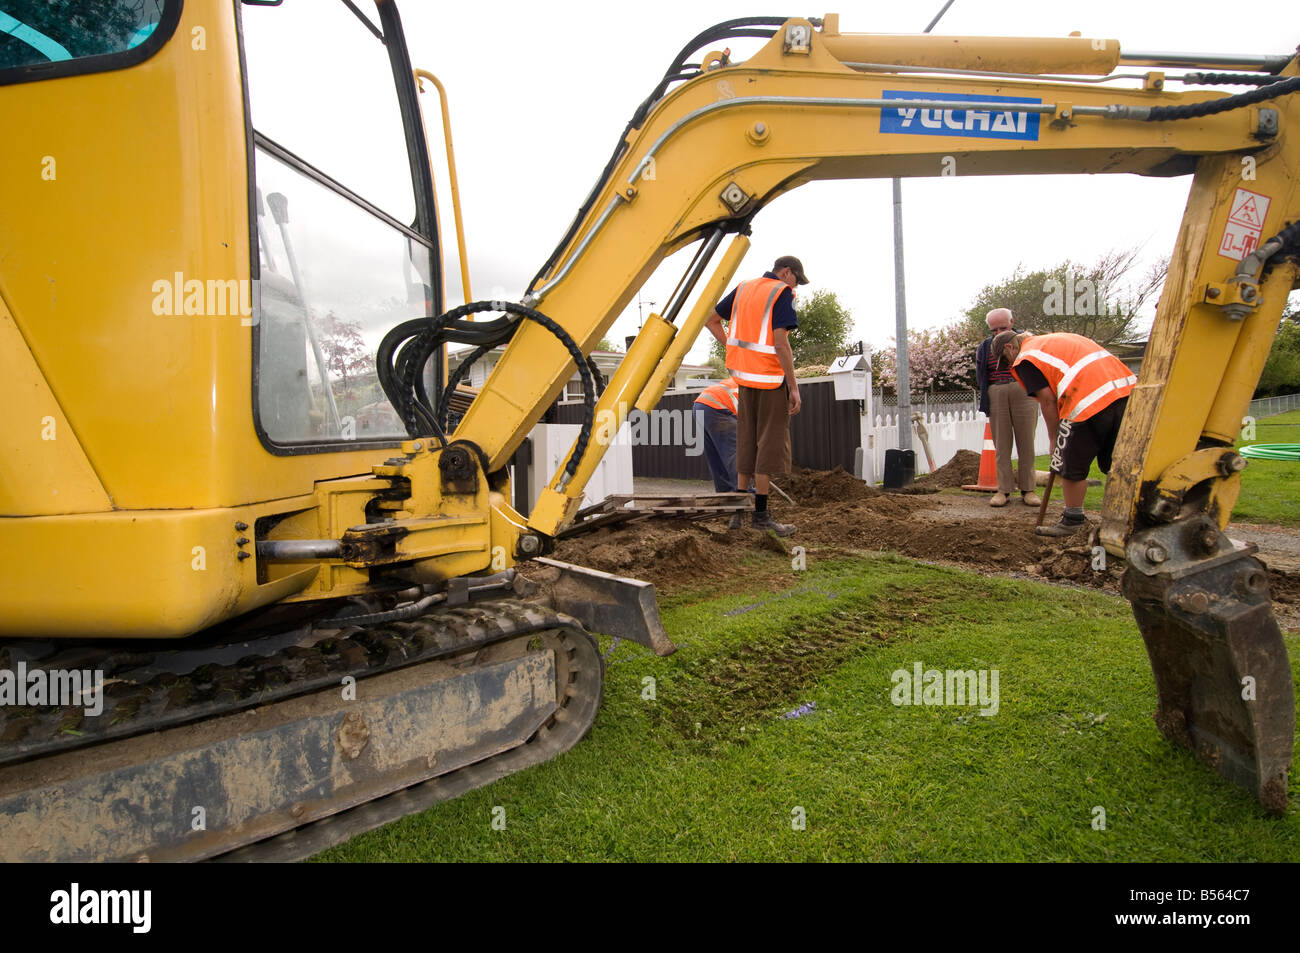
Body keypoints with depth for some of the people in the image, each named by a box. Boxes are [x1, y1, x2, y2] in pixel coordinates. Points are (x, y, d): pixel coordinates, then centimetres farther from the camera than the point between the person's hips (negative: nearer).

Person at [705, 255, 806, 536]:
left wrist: (733, 348, 13)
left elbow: (712, 319, 17)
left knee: (747, 440, 12)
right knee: (770, 442, -1)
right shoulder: (782, 293, -8)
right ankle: (760, 513, 0)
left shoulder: (743, 288, 13)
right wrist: (794, 387, -15)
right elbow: (780, 342, -17)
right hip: (770, 376, -7)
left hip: (744, 376, 7)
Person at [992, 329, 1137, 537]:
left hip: (1090, 400, -8)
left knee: (1071, 466, 6)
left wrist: (1054, 438, 8)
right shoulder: (1058, 338, 30)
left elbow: (1048, 399, -2)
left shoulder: (1025, 359, 5)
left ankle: (1072, 521, 15)